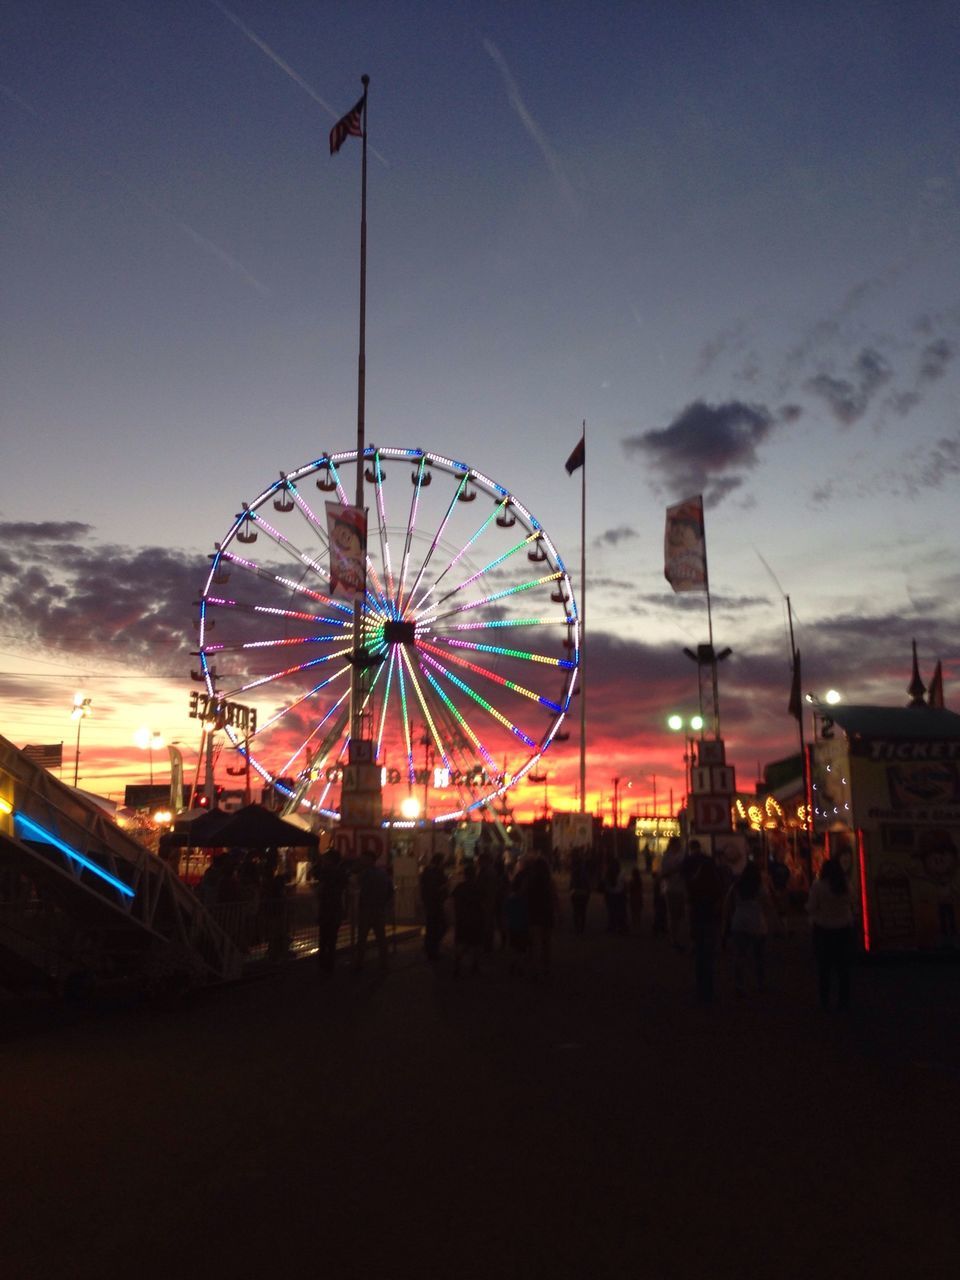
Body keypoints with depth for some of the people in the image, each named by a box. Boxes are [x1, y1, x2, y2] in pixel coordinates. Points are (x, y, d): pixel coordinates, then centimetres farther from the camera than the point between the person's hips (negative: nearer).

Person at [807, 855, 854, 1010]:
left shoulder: (818, 886, -14)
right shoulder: (846, 886, -4)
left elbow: (811, 908, -10)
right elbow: (850, 905, 8)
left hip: (823, 929, -3)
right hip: (844, 929, 3)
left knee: (824, 967, 6)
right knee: (843, 966, 10)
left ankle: (824, 1001, 8)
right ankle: (844, 1001, 14)